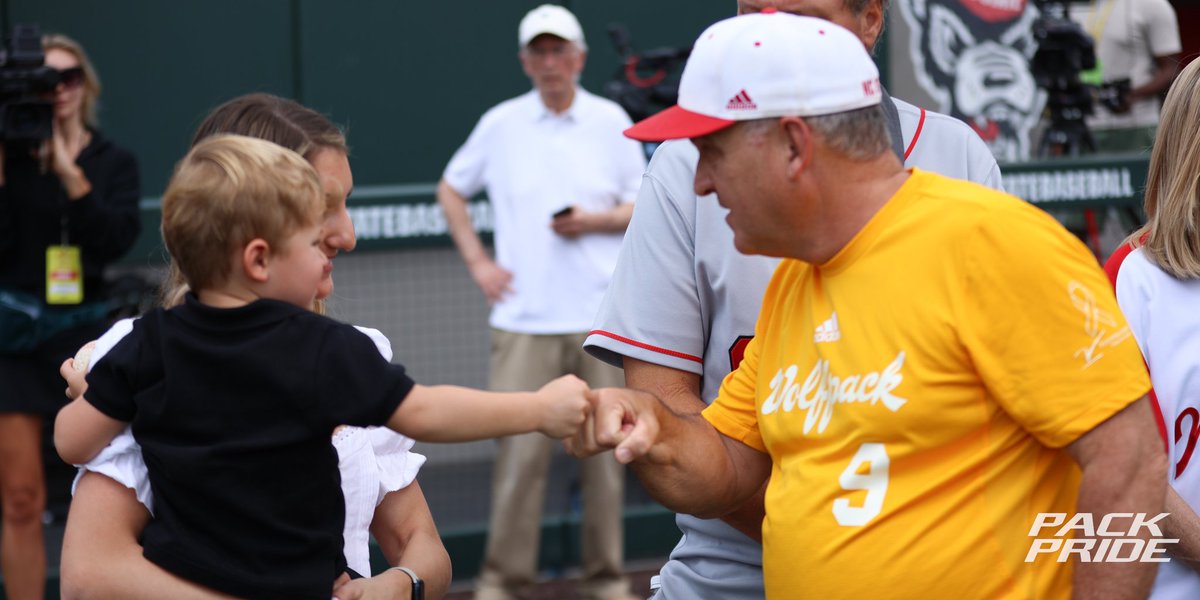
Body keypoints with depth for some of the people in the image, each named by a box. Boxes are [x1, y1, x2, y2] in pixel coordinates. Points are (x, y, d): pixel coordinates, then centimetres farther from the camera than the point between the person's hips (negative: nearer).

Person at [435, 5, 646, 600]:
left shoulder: (610, 121, 6)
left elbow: (643, 207, 9)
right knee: (520, 450, -5)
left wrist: (594, 221, -9)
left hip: (601, 315, 1)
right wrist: (478, 263, 7)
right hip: (524, 319, -1)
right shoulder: (500, 124, 6)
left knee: (603, 447, 3)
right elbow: (451, 190, 17)